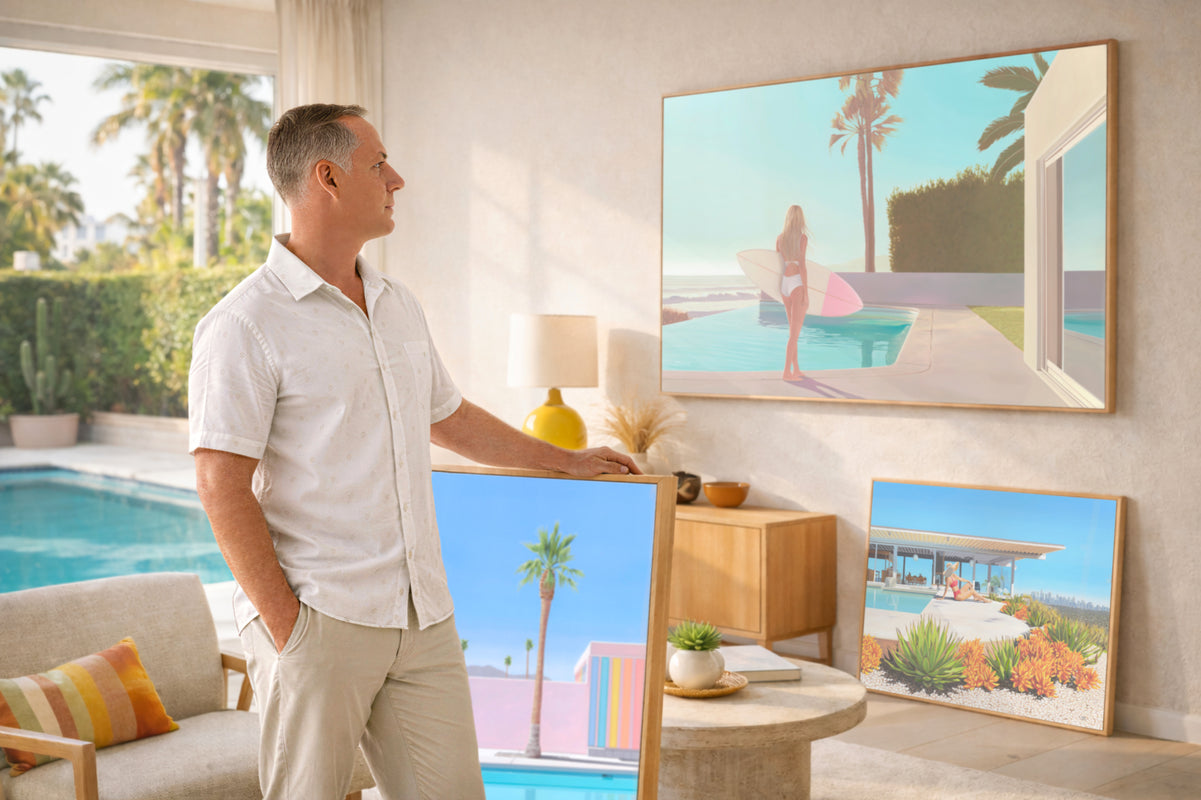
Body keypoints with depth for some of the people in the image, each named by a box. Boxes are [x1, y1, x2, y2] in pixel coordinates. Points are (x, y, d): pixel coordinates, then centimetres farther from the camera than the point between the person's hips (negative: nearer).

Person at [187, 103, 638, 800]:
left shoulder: (399, 306, 15)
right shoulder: (246, 325, -9)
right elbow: (223, 488, -13)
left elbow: (449, 418, 28)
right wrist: (284, 623, -16)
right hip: (317, 620, -6)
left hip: (423, 615, 7)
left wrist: (567, 460, 34)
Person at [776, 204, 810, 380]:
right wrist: (806, 294, -13)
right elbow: (802, 265, -15)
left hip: (784, 284, 6)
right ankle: (787, 372, -9)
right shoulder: (802, 237, -10)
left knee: (794, 328, 18)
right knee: (795, 332, -5)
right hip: (798, 284, -6)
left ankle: (796, 369, 20)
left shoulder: (779, 238, 8)